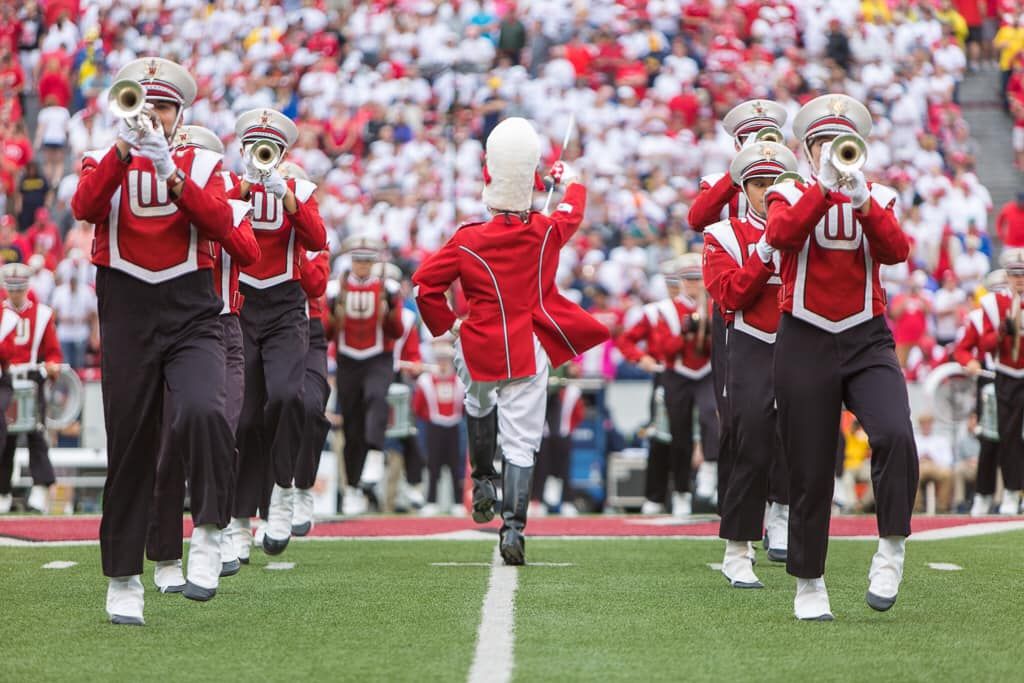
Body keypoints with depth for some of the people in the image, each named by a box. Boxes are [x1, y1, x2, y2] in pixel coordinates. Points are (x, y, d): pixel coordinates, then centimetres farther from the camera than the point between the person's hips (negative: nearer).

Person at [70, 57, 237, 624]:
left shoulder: (201, 164, 11)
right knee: (130, 447, 3)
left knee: (202, 412, -27)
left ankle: (208, 533, -11)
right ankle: (123, 581, 12)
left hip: (192, 317, 0)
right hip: (127, 321, 0)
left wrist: (171, 172, -19)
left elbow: (220, 223, -8)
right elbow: (84, 206, -13)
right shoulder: (106, 162, 9)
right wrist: (124, 147, -24)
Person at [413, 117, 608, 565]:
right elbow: (574, 212, 17)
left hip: (478, 349, 1)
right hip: (527, 352, -1)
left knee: (479, 404, 35)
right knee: (521, 443, 1)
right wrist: (570, 181, 38)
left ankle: (483, 482, 30)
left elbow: (424, 284, -10)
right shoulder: (547, 233, -6)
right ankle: (513, 528, -7)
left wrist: (446, 325, 4)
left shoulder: (468, 241, -9)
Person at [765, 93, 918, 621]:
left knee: (895, 436, -26)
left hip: (866, 340, 1)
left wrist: (861, 200, -24)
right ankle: (809, 584, 15)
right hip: (805, 345, 0)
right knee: (810, 473, 2)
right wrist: (824, 186, -26)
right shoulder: (790, 196, 6)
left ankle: (892, 545, -9)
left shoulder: (879, 199, 9)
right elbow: (780, 235, -17)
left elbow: (896, 251, -11)